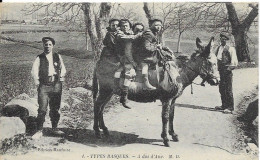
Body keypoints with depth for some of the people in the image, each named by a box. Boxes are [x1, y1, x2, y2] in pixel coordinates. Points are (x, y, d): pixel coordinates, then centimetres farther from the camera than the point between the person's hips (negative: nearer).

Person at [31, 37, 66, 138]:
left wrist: (61, 77, 5)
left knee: (55, 108, 9)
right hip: (44, 85, -3)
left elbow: (63, 69, 18)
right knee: (42, 109, -8)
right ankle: (39, 130, -1)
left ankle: (54, 128, 22)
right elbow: (34, 71, 0)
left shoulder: (57, 57, 12)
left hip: (56, 85, 3)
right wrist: (37, 82, -7)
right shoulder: (39, 58, 4)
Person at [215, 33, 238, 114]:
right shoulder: (218, 48, 12)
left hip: (227, 71, -6)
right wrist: (216, 67, 11)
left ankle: (230, 107, 1)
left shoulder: (230, 49, -6)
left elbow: (234, 60, -8)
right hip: (220, 70, 6)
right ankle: (224, 105, 22)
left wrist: (230, 68, -12)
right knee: (221, 89, 11)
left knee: (228, 90, -4)